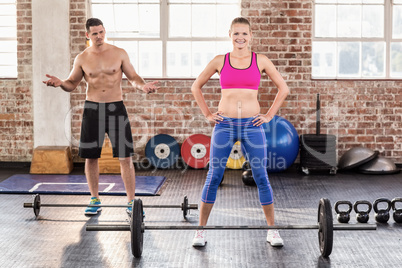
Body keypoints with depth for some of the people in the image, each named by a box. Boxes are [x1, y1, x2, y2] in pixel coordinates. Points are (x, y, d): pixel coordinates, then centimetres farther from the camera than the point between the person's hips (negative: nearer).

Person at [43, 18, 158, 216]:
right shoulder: (82, 58, 4)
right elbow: (72, 84, 8)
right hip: (92, 108, 2)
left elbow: (133, 77, 6)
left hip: (116, 107, -1)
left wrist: (143, 86, -16)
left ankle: (131, 202, 5)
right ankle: (95, 201, 20)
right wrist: (60, 83, -14)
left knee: (125, 157, -4)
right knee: (90, 157, 5)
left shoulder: (119, 53, 1)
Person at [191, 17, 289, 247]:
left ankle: (272, 230, 17)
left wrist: (270, 115, 4)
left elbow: (284, 89, 10)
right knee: (213, 178, 1)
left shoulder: (261, 61, 3)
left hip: (252, 126, 0)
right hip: (224, 126, 0)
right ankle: (201, 230, 13)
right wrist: (207, 114, 6)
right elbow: (196, 86, 13)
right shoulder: (219, 61, 4)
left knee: (261, 178, 2)